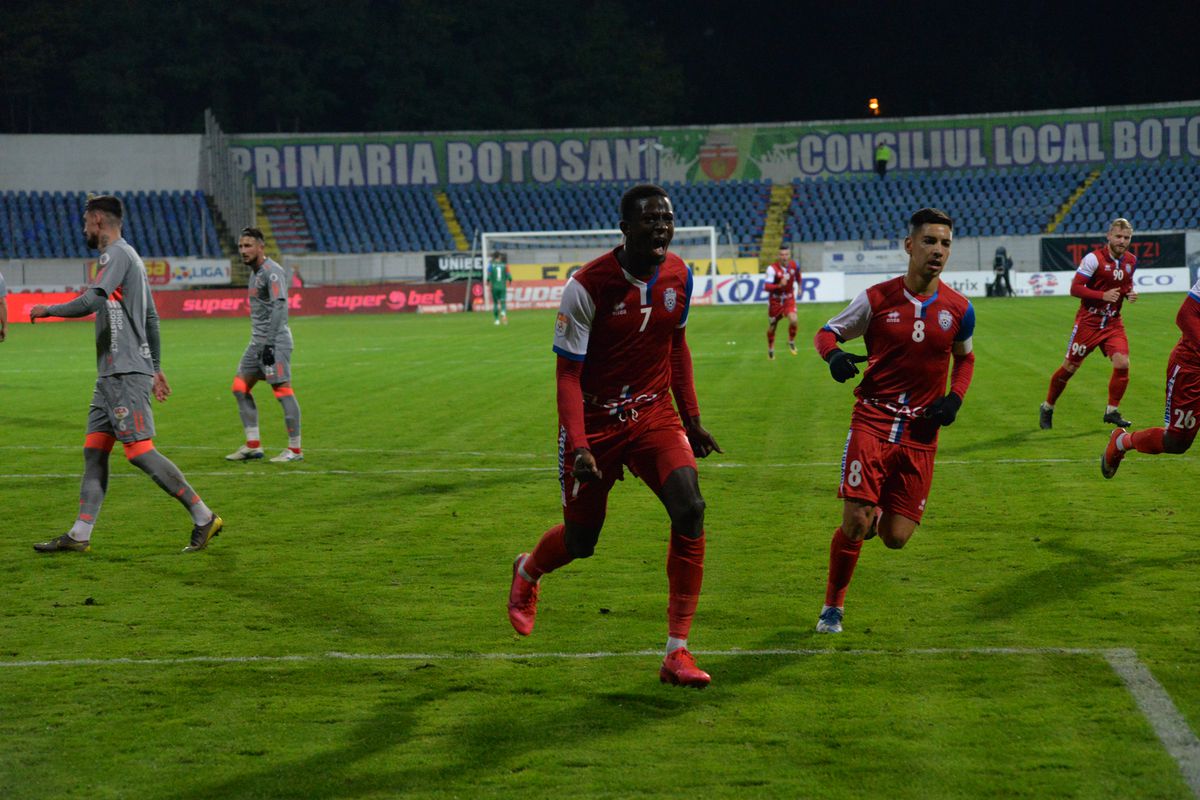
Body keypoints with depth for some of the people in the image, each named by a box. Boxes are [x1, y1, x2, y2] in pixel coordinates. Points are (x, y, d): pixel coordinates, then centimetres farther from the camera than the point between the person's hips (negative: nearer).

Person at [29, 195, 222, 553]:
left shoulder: (117, 254, -10)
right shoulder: (130, 256, 21)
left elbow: (90, 301, -24)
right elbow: (152, 319, 25)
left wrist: (47, 310, -9)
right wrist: (156, 368, 27)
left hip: (126, 375, -10)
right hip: (112, 375, 10)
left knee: (139, 450, -12)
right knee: (94, 451, 8)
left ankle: (203, 517, -10)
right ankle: (79, 535, 8)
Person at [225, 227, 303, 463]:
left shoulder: (272, 272, -13)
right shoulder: (254, 272, 18)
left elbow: (279, 307, -21)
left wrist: (270, 344, -25)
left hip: (275, 340, -10)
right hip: (258, 341, 10)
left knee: (282, 390, -9)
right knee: (240, 388, 8)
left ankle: (295, 449, -5)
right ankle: (253, 445, 12)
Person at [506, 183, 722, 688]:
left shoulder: (678, 274, -3)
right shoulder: (587, 286, -20)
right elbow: (568, 375, -16)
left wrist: (691, 417, 14)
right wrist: (578, 446, -27)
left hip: (654, 414, 4)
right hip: (595, 421, -4)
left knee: (690, 510, -20)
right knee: (580, 541, 8)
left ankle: (677, 651, -13)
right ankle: (527, 572, 48)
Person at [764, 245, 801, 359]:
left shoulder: (794, 265, -9)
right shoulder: (772, 269, -22)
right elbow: (767, 287, -29)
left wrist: (798, 286, 30)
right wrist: (779, 285, -45)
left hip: (789, 299, 2)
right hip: (775, 300, -2)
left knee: (793, 320, -23)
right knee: (772, 326, 10)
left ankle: (791, 342, 5)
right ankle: (770, 349, 35)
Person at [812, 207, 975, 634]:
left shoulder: (959, 309, 2)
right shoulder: (877, 299, -4)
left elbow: (965, 357, 20)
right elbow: (827, 331, 7)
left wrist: (955, 398, 1)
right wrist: (833, 353, -17)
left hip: (921, 433, 2)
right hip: (872, 422, -2)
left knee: (896, 538, -2)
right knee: (854, 524, -13)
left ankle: (879, 513, 36)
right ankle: (832, 606, 8)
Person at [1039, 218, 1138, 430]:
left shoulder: (1131, 260, 4)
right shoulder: (1094, 258, -15)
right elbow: (1075, 288, -17)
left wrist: (1130, 292, -1)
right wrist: (1103, 295, -28)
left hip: (1113, 322, 4)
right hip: (1088, 322, -4)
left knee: (1122, 363, -15)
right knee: (1069, 367, 3)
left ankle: (1112, 411, 0)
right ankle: (1047, 408, 23)